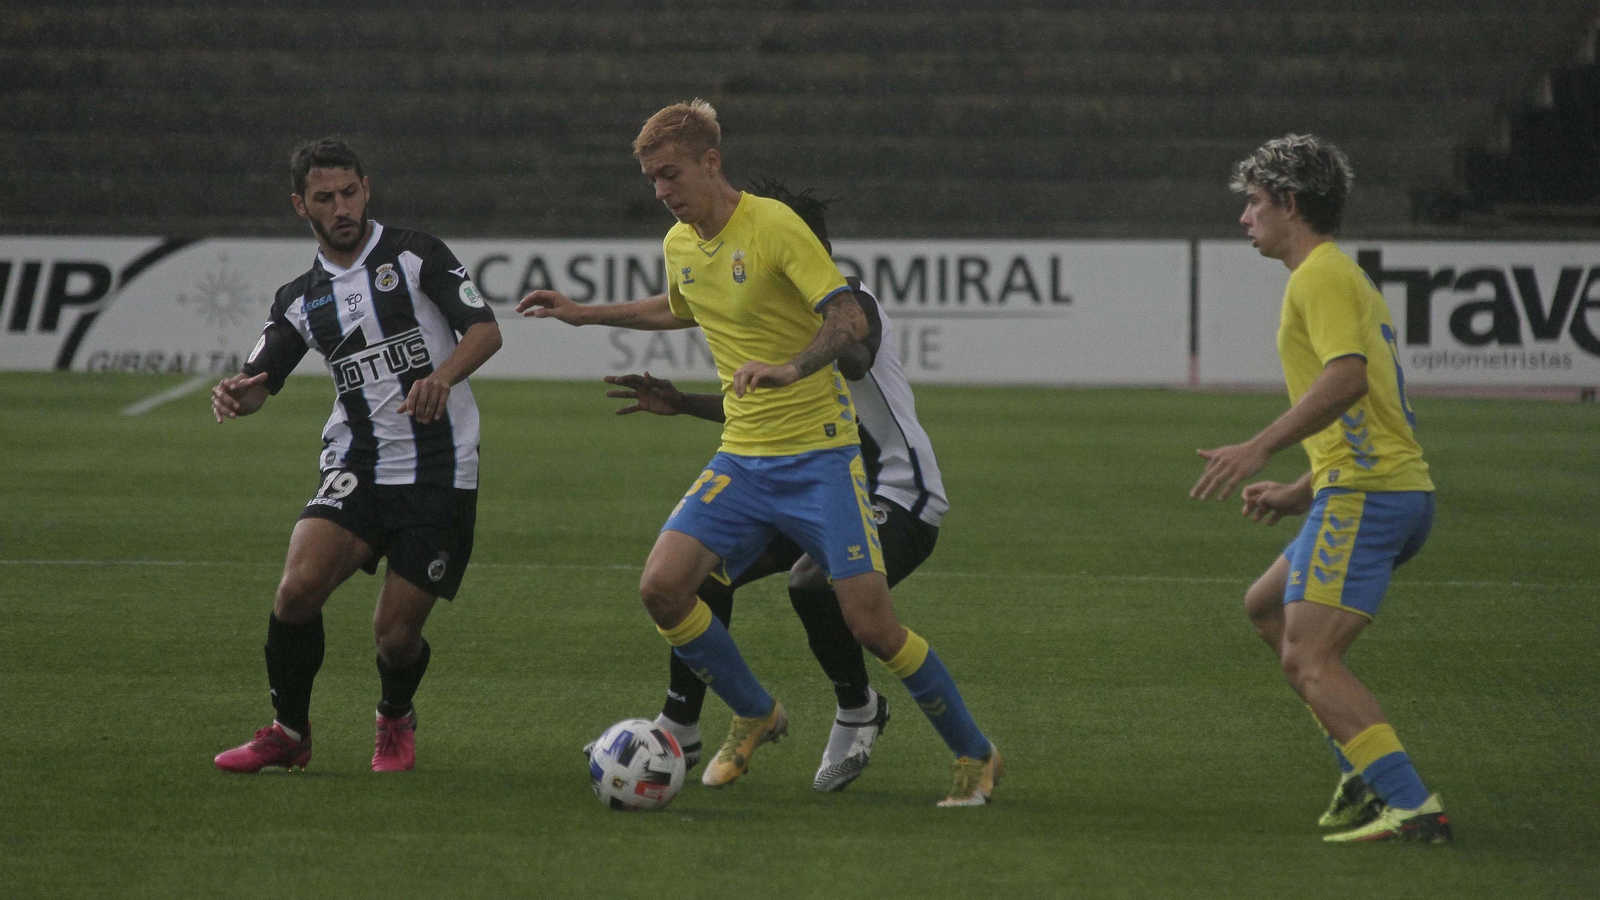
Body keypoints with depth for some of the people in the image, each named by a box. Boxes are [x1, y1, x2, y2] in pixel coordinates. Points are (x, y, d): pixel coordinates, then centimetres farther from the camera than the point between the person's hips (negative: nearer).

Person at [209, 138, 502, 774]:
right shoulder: (301, 299, 11)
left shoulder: (414, 255, -1)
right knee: (298, 587, -21)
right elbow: (258, 383, 4)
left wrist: (442, 376, -30)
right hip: (357, 471, 3)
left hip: (441, 474, -3)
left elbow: (485, 330, -10)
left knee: (396, 636, -5)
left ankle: (396, 719, 31)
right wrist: (235, 395, -21)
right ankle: (288, 732, 0)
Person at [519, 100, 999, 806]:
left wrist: (792, 368, -39)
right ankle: (755, 716, 12)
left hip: (819, 454, -6)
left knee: (871, 623, -12)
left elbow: (850, 320, -22)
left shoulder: (774, 226, -15)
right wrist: (587, 315, 30)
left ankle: (974, 757, 8)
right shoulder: (678, 244, 8)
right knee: (662, 586, -11)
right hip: (741, 457, 6)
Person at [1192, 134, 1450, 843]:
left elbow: (1347, 377, -25)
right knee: (1266, 605, 24)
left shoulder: (1320, 276, -8)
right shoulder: (1346, 275, 25)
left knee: (1309, 659, -15)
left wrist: (1258, 448, -27)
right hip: (1398, 485, 11)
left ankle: (1411, 805, -25)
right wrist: (1301, 494, 27)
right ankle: (1367, 775, 16)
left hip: (1364, 492, -11)